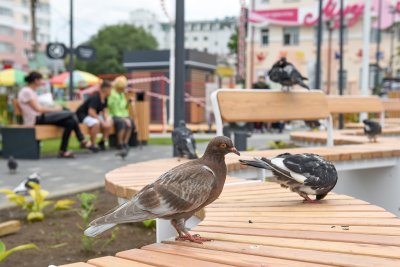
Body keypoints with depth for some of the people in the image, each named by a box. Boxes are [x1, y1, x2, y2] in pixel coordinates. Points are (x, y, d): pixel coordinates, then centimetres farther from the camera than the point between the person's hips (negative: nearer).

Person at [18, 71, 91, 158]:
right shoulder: (26, 92, -9)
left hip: (40, 117, 10)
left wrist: (54, 108, 2)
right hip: (35, 119, -10)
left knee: (70, 121, -8)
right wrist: (54, 109, -6)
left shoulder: (32, 92, 21)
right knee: (71, 114, -16)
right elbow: (38, 109, -16)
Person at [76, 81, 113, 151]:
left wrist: (107, 120, -17)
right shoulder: (95, 98, -28)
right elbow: (91, 113, -33)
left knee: (110, 122, -2)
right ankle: (93, 145, -22)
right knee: (95, 123, -37)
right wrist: (102, 122, -28)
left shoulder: (104, 99, -1)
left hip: (94, 115, 9)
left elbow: (104, 112, 3)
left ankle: (102, 142, 9)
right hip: (82, 114, -9)